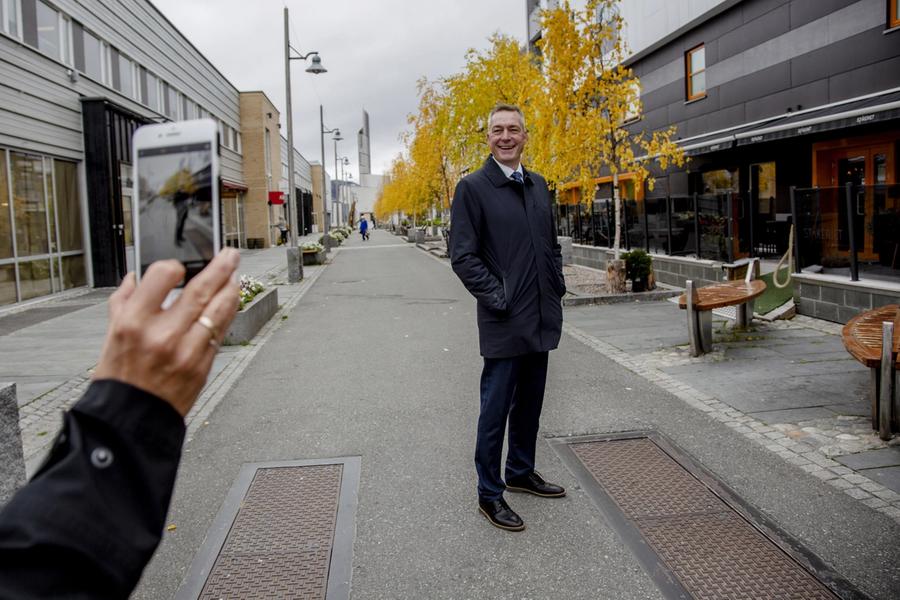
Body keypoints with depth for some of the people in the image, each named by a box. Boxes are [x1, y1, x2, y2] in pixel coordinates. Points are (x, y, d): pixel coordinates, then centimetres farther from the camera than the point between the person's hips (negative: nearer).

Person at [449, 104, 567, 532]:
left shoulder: (538, 185, 12)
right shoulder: (472, 187, -7)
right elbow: (463, 256, -12)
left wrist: (556, 285, 8)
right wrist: (498, 297, -16)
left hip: (541, 319, 7)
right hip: (503, 321, -6)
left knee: (529, 404, 18)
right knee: (496, 409, 2)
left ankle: (521, 472, 36)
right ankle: (489, 494, 15)